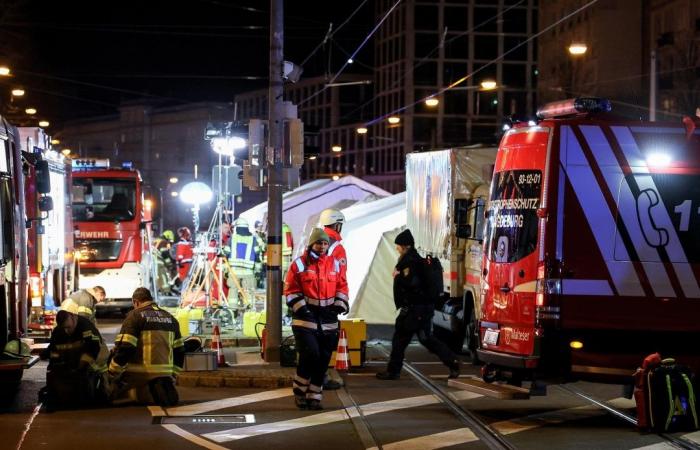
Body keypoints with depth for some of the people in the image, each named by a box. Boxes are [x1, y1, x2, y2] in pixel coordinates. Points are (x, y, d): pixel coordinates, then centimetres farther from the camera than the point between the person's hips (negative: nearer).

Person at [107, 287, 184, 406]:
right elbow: (179, 351, 19)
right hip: (165, 375, 5)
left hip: (139, 376, -5)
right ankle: (165, 387, -9)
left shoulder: (135, 316, -4)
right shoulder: (170, 318, 16)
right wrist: (173, 376, 27)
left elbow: (124, 348, -13)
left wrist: (112, 374, -6)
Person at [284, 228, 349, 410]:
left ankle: (314, 396, 15)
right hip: (305, 318, -4)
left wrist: (340, 304, 1)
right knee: (310, 354, -16)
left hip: (328, 320, 4)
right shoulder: (299, 265, -2)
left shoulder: (335, 264, 10)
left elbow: (342, 287, 16)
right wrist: (300, 307, -13)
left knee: (323, 360, 5)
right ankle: (300, 392, 3)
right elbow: (290, 290, -2)